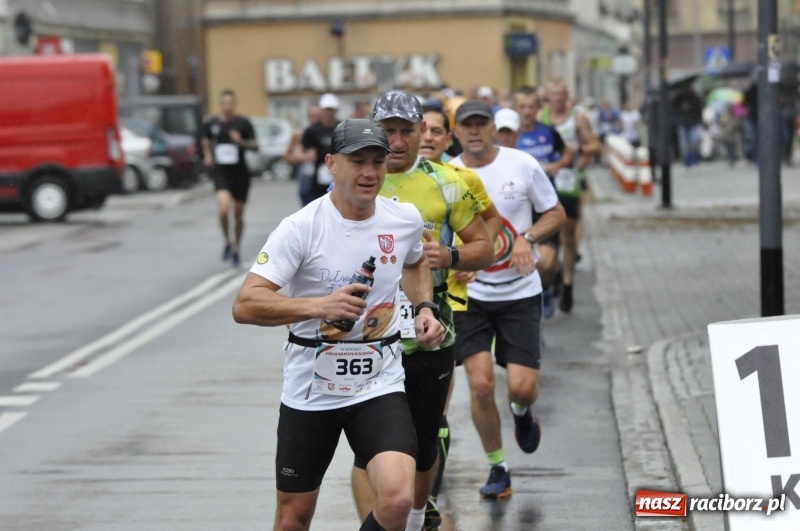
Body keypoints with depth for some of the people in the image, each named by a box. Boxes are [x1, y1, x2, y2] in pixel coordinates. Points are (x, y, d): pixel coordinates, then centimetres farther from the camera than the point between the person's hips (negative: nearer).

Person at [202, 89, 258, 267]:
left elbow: (255, 146, -2)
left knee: (238, 214, 9)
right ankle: (228, 242, 2)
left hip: (240, 173, 0)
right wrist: (208, 155, 5)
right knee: (223, 209, -22)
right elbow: (206, 142, 22)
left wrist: (242, 142, -20)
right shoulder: (211, 124, 3)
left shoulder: (243, 123, -3)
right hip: (221, 172, 0)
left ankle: (237, 248, 28)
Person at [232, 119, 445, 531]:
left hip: (380, 386, 1)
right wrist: (320, 305, -32)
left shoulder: (406, 219, -1)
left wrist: (424, 307, 6)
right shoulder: (302, 227, -14)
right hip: (310, 392, -1)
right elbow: (244, 305, -21)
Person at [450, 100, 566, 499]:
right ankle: (497, 469, 12)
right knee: (480, 384, -9)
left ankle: (521, 412, 32)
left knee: (522, 386, -8)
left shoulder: (522, 165, -5)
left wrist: (527, 237, -14)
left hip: (520, 292, -1)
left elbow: (556, 213, 4)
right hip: (470, 292, 1)